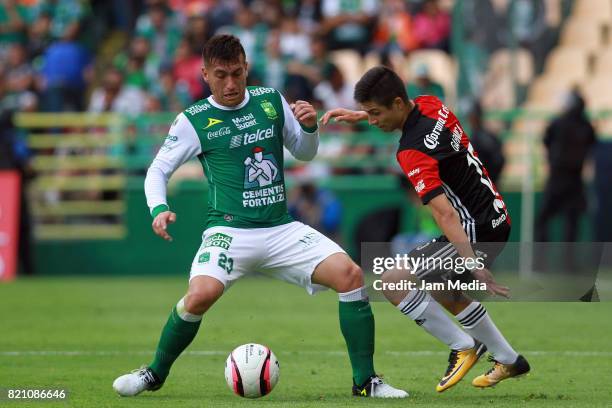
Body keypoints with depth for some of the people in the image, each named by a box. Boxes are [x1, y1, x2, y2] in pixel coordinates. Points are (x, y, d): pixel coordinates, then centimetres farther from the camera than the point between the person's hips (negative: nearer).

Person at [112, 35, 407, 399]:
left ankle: (366, 381, -5)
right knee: (201, 294, -31)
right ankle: (155, 374, -5)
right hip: (230, 232, -3)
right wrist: (159, 209, -14)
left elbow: (305, 153, 19)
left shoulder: (271, 101, 8)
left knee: (350, 274, -17)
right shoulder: (193, 121, -2)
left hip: (282, 229, 3)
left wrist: (310, 127, -3)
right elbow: (158, 170, 5)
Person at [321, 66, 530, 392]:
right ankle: (509, 360, 34)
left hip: (475, 230, -10)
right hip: (495, 218, 10)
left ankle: (461, 347, -2)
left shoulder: (412, 153, -24)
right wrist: (358, 116, 21)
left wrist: (473, 264, -38)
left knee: (393, 282, -14)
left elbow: (445, 213, -32)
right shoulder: (430, 104, 0)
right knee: (446, 294, 27)